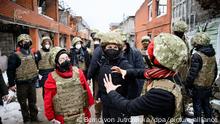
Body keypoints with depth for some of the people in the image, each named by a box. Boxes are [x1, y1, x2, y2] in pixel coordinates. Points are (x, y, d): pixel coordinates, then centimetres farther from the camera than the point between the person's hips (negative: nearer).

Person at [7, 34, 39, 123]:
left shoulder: (32, 54, 8)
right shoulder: (15, 55, -11)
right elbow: (10, 70, -12)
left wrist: (36, 77, 17)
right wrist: (11, 84, -13)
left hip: (32, 82, 5)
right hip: (22, 83, -5)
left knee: (33, 101, 16)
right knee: (23, 103, 8)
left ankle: (34, 117, 31)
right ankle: (26, 119, 23)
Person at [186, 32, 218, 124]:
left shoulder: (197, 55, -21)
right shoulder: (212, 54, 5)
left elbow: (192, 73, -22)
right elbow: (215, 71, 14)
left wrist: (188, 84, -9)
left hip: (198, 86, -7)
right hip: (208, 86, 7)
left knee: (197, 106, 6)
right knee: (206, 105, 20)